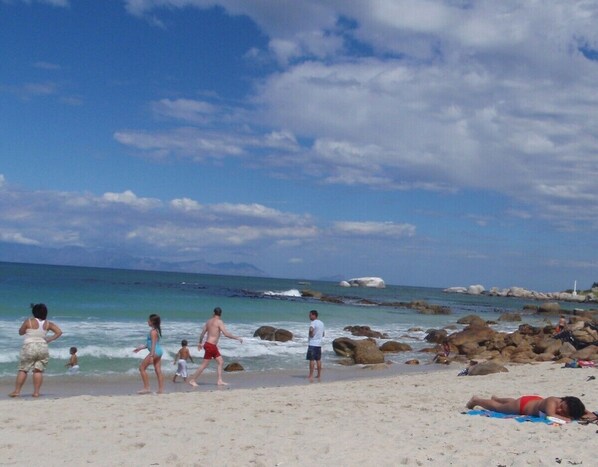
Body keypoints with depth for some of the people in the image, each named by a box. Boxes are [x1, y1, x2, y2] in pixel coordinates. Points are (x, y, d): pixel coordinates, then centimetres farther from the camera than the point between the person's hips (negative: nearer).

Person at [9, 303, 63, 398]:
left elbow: (20, 332, 8)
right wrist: (49, 339, 7)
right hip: (43, 347, 3)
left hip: (29, 347, -3)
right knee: (38, 370, 4)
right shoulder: (48, 324, 4)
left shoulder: (29, 321, -5)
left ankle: (17, 391, 5)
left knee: (22, 370, 5)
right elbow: (59, 332, 2)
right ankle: (36, 392, 1)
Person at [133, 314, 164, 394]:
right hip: (159, 351, 10)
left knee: (142, 367, -2)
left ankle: (146, 388, -3)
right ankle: (161, 389, 7)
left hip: (155, 351, -10)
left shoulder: (153, 331, -13)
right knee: (158, 370, 8)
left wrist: (151, 356, -26)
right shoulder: (156, 330, 16)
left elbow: (153, 344, -21)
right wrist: (141, 348, 28)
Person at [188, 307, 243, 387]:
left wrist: (200, 343, 30)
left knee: (221, 362, 10)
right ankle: (192, 380, 3)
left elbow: (202, 333, 16)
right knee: (204, 365, -3)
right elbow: (226, 334, -19)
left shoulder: (209, 321, 10)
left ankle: (220, 381, 8)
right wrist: (237, 338, -12)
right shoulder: (219, 322, -12)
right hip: (211, 346, -8)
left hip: (213, 346, 8)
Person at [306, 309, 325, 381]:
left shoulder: (313, 323, -13)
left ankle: (311, 376, -7)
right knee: (318, 360, 12)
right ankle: (319, 375, 17)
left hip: (312, 344, -8)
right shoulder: (321, 323, 14)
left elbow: (311, 330, -34)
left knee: (312, 360, -6)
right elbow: (323, 334, 23)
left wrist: (311, 334, -16)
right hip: (319, 343, 8)